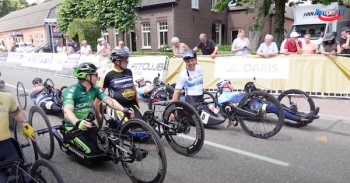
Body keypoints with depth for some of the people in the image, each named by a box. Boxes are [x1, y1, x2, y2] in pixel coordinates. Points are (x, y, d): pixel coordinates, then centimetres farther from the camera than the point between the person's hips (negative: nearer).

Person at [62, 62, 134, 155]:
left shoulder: (95, 90, -2)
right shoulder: (71, 90, -20)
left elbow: (109, 100, -17)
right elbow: (67, 111, -36)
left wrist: (123, 109, -36)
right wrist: (77, 122, -58)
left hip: (88, 125, 6)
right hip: (74, 127, -5)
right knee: (93, 150, -20)